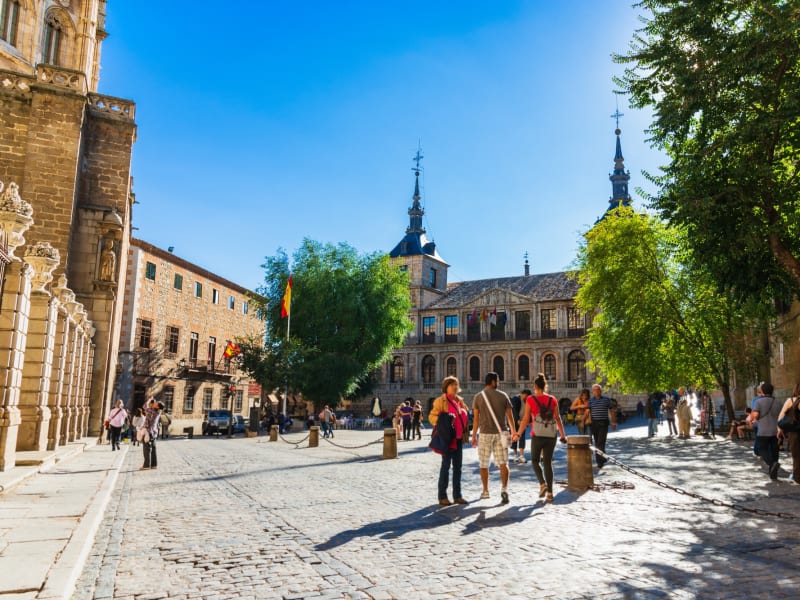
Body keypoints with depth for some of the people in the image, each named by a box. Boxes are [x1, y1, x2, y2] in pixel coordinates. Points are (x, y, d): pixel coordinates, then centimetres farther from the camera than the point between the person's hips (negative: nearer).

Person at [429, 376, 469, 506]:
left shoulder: (460, 400, 13)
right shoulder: (440, 401, -8)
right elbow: (432, 416, -12)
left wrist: (465, 430, 12)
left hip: (459, 438, 7)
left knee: (458, 467, 10)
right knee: (446, 466, -2)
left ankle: (457, 495, 19)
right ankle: (442, 496, 6)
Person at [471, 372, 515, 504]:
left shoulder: (478, 397, -1)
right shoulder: (503, 396, 1)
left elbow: (476, 418, -3)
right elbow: (510, 416, 3)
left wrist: (474, 436, 5)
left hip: (485, 434, 0)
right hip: (500, 433, 1)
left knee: (483, 464, 13)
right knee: (503, 463, 2)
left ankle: (485, 491, 20)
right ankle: (504, 488, -15)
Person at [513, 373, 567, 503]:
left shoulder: (530, 400, -4)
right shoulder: (553, 400, 4)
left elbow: (525, 419, -5)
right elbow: (558, 419, 5)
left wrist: (518, 433, 5)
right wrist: (563, 435, 13)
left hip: (537, 435, -3)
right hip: (551, 436, 3)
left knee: (535, 460, 17)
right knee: (548, 463, 10)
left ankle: (542, 484, -3)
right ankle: (550, 492, 8)